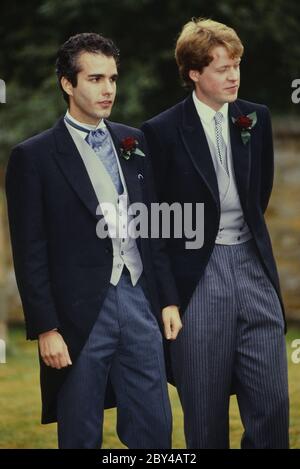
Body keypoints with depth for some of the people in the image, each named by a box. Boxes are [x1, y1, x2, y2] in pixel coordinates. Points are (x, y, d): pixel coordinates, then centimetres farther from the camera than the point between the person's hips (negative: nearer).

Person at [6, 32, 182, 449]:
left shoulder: (134, 143, 11)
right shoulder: (34, 156, -5)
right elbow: (30, 254, -7)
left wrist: (169, 301, 11)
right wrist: (45, 329, -10)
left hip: (139, 304, 4)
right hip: (80, 314, -4)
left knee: (155, 431, 6)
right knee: (81, 438, 5)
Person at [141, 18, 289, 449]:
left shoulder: (256, 119, 6)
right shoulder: (163, 132, -6)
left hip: (253, 267, 4)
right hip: (198, 274, -3)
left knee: (272, 404, 0)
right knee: (206, 413, 2)